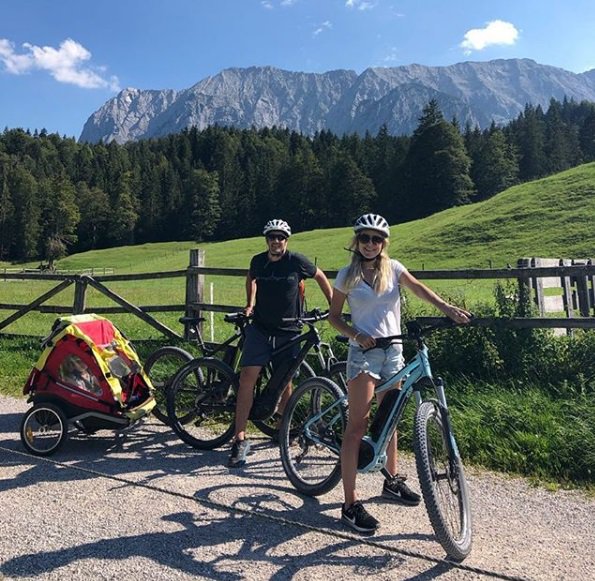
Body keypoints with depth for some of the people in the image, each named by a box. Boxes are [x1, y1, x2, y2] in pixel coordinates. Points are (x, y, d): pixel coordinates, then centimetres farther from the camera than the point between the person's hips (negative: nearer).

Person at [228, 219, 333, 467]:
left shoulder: (296, 261, -7)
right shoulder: (258, 261, 1)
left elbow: (320, 277, 9)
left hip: (288, 332, -1)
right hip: (259, 328, 1)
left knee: (285, 383, 7)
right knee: (247, 378, -11)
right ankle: (240, 439, -4)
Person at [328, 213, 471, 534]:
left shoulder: (392, 268, 5)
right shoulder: (347, 275, 0)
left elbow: (417, 287, -12)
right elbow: (334, 315, 2)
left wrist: (446, 307, -29)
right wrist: (355, 335, -17)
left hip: (393, 352, 4)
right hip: (363, 353, -3)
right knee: (357, 426, -7)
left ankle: (392, 481, 36)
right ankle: (350, 504, -2)